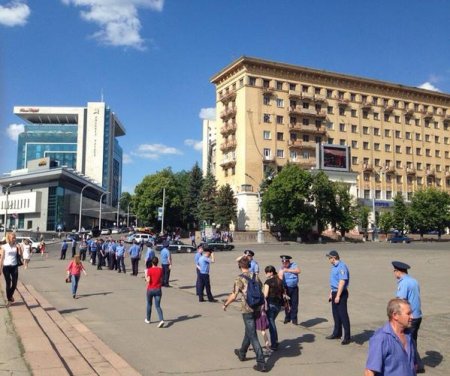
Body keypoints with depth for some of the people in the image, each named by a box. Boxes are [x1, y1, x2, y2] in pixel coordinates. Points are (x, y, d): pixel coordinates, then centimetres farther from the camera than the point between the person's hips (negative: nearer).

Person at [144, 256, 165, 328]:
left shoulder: (149, 270, -10)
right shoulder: (160, 270, 0)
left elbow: (148, 280, -15)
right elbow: (161, 280, 5)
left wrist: (145, 274, 0)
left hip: (150, 289, -2)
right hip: (158, 290, 2)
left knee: (149, 304, 19)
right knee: (158, 306, 0)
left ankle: (148, 319, 33)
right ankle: (161, 320, -19)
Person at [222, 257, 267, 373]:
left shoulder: (240, 279, -12)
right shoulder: (255, 276, 5)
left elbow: (234, 296, -14)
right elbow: (261, 288, 19)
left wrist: (225, 304, 2)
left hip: (247, 310, -6)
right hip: (257, 308, 6)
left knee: (253, 337, -2)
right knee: (248, 332, 24)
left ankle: (261, 363, -3)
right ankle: (242, 353, 42)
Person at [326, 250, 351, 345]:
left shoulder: (342, 267, -18)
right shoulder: (333, 267, 13)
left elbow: (342, 282, -24)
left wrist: (338, 296, -25)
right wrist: (331, 294, 22)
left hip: (341, 294, -10)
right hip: (334, 293, 10)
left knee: (343, 315, -5)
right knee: (335, 314, 17)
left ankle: (347, 337, 2)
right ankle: (337, 333, 30)